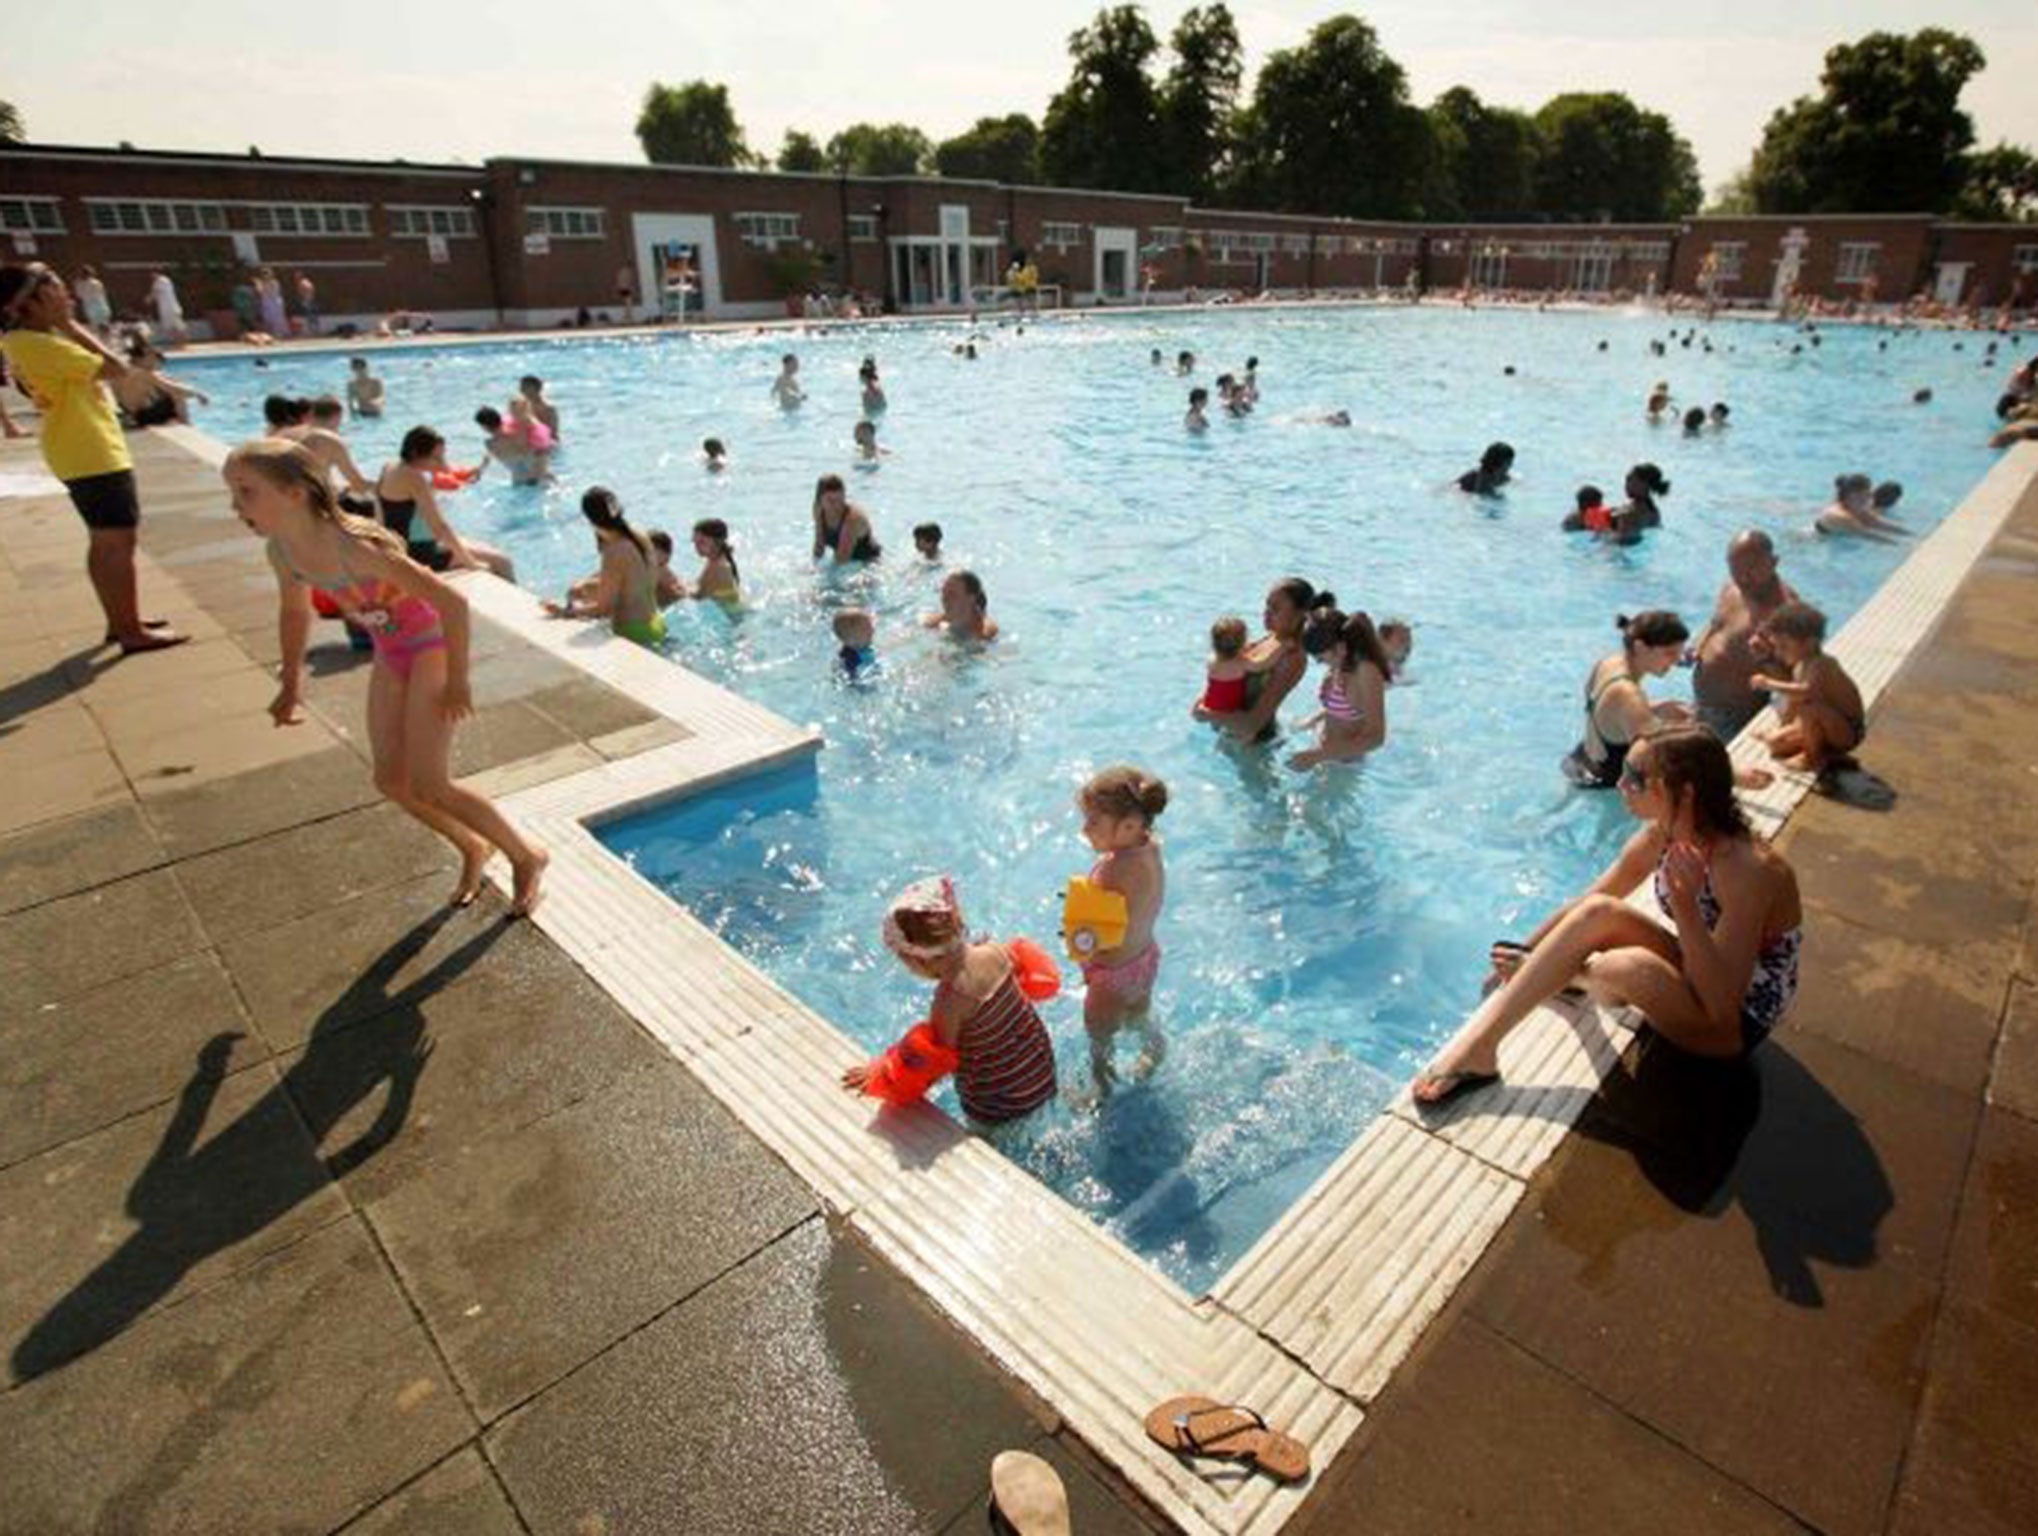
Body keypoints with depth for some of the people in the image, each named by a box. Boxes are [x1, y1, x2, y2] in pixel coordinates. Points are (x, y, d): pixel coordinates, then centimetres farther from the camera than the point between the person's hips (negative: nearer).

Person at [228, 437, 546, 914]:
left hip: (432, 646, -8)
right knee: (391, 779, 8)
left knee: (429, 785, -8)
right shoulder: (281, 551, -8)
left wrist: (456, 683, -23)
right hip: (391, 653, 8)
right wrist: (291, 685, 18)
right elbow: (295, 612, 13)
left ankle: (527, 856, 11)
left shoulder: (355, 547, -32)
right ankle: (473, 848, 31)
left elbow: (452, 600, -31)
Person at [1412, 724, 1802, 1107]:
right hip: (1692, 975, 7)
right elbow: (1584, 905, 2)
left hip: (1735, 1025, -7)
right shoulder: (1662, 835, -9)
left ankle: (1579, 977, 2)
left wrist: (1685, 907, -43)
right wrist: (1523, 956, -3)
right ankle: (1478, 1044, -16)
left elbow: (1723, 1006, -34)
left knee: (1632, 965, -35)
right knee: (1596, 913, -19)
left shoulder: (1746, 868, -31)